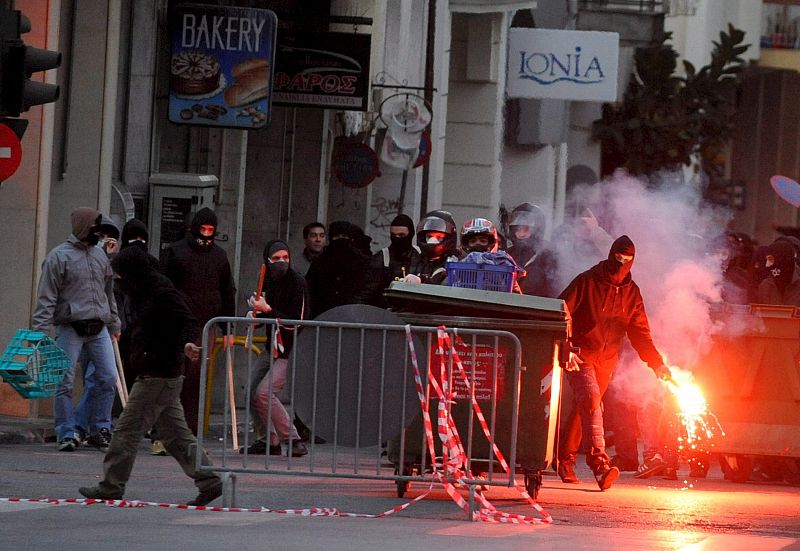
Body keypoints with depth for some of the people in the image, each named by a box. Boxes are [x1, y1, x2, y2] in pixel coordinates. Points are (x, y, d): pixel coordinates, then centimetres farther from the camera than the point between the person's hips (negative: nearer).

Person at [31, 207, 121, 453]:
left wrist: (113, 323, 23)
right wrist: (41, 330, -13)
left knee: (107, 377, 0)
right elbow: (47, 297, -7)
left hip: (98, 329, 6)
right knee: (65, 382, -4)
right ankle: (67, 434, 3)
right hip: (70, 328, -5)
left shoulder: (100, 255, 14)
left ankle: (100, 429, 11)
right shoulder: (59, 256, -4)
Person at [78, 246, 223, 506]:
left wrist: (187, 342, -40)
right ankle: (209, 482, 9)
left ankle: (111, 486, 1)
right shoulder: (146, 293, 15)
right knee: (176, 434, 10)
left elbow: (188, 321, -24)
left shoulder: (163, 293, -14)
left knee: (128, 429, -4)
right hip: (166, 376, 10)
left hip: (158, 375, -10)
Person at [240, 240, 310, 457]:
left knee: (264, 393, -20)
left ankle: (293, 440, -13)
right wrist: (257, 314, 1)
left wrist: (267, 310, -24)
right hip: (274, 348, 9)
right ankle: (268, 441, 22)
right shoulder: (272, 282, 7)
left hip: (291, 351, -9)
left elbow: (297, 323, -21)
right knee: (254, 393, 10)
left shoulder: (297, 283, -17)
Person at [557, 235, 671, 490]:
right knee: (590, 397, -24)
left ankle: (565, 460, 26)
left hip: (606, 360, 5)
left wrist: (656, 363, -5)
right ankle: (599, 462, -34)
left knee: (582, 408, 9)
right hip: (579, 354, -5)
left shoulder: (631, 292, 6)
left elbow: (640, 333, 7)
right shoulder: (587, 282, -9)